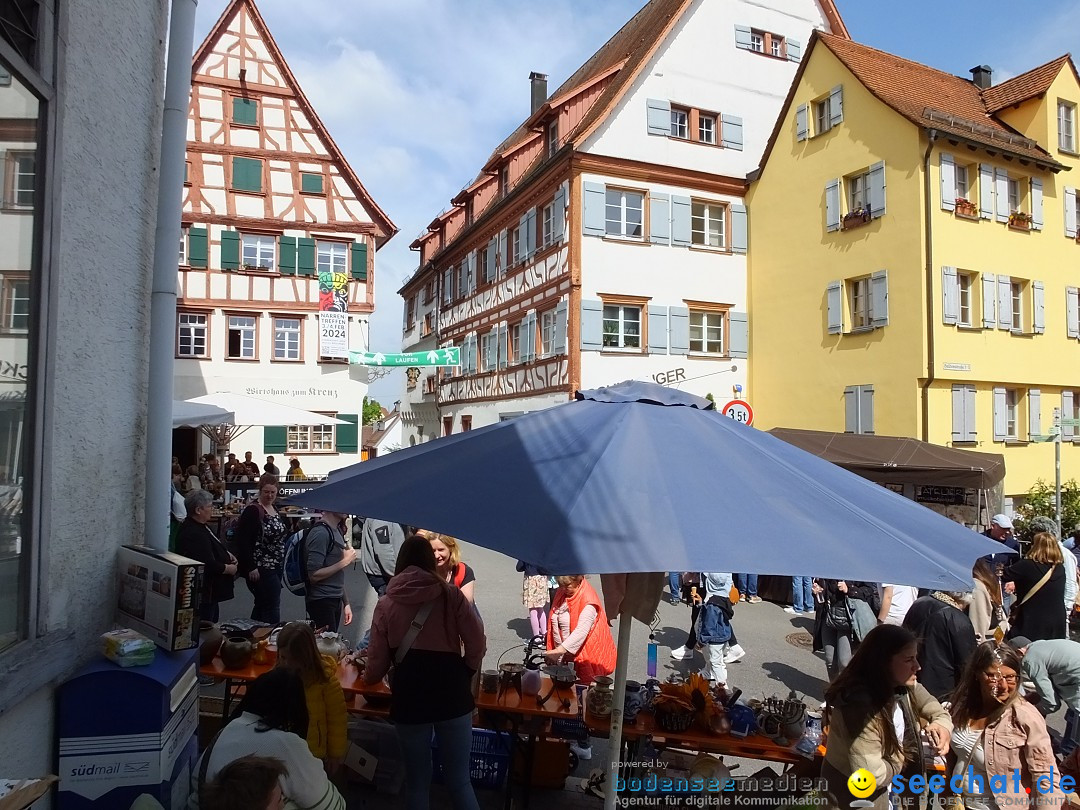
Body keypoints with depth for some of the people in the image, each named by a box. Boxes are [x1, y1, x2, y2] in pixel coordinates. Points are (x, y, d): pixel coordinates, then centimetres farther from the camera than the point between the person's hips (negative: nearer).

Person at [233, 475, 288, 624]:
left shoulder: (275, 511, 12)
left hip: (275, 567, 8)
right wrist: (251, 568, -20)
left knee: (262, 605, 16)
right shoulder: (253, 511, -13)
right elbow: (243, 542, -17)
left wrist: (282, 564, 18)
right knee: (272, 606, -9)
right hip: (260, 568, -8)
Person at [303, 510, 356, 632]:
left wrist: (346, 603, 15)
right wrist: (345, 561, -15)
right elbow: (314, 575, -21)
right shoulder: (320, 533, -16)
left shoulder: (337, 530, 11)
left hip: (336, 601, 8)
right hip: (322, 602, -8)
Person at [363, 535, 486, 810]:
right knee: (459, 779, 12)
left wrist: (368, 677, 30)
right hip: (452, 694, 0)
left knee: (417, 781, 18)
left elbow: (378, 658, 8)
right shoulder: (451, 595, 1)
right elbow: (477, 643, -2)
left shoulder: (386, 603, 4)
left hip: (409, 697, 1)